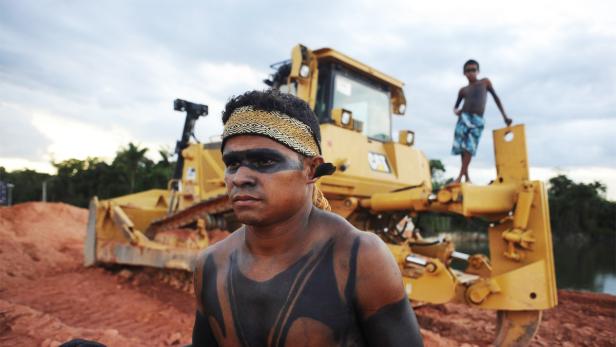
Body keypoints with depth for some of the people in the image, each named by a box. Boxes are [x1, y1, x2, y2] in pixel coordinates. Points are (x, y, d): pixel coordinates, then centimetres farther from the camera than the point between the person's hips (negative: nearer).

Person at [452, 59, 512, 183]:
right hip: (464, 117, 2)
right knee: (462, 147, -5)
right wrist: (456, 110, 0)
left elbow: (495, 97, 15)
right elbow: (456, 106, 25)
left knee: (469, 147, -15)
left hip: (478, 120, -2)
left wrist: (504, 115, 12)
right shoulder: (463, 90, 16)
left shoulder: (485, 82, 14)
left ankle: (460, 177, -17)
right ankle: (467, 177, 3)